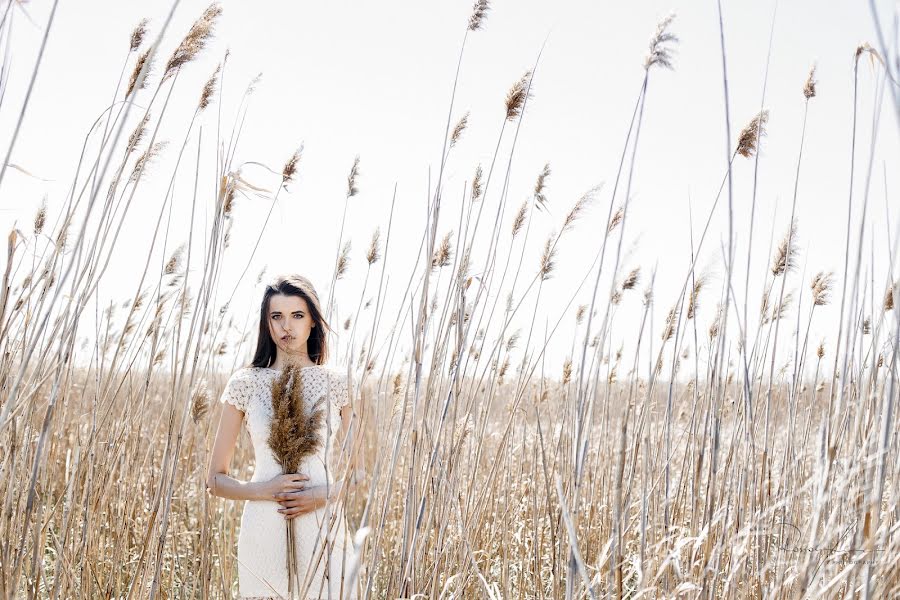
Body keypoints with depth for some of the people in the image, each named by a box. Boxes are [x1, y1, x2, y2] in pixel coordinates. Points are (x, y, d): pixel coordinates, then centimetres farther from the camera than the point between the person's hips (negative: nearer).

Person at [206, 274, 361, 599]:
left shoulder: (335, 384, 3)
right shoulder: (245, 383, 1)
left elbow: (350, 473, 9)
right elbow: (216, 480, 3)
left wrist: (324, 495, -10)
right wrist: (264, 490, -14)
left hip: (323, 531, 1)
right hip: (265, 532, -1)